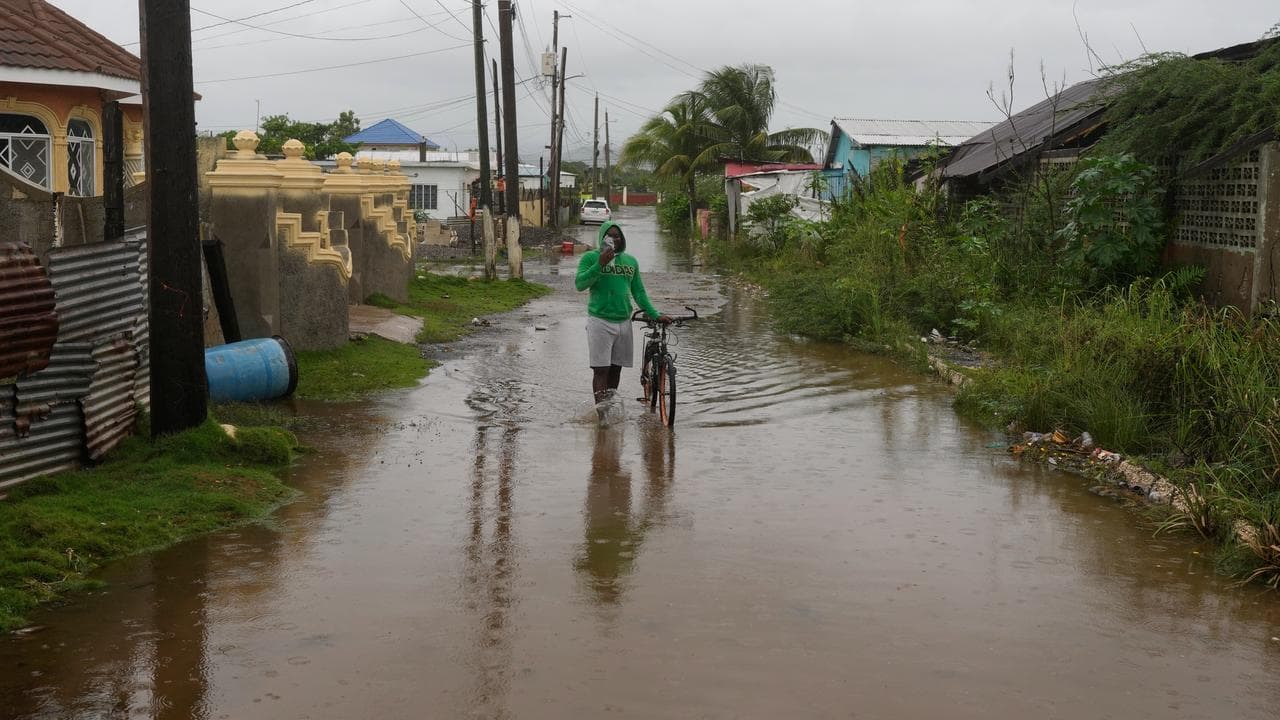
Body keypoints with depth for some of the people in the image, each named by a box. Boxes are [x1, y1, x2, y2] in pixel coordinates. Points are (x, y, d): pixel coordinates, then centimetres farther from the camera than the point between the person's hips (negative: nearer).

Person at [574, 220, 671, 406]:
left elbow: (639, 292, 18)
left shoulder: (631, 261, 12)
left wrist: (655, 314, 10)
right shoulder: (590, 257, -1)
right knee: (601, 369, -7)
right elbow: (580, 284, -14)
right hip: (600, 321, -4)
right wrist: (600, 264, -24)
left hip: (624, 321, 5)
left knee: (616, 368, 10)